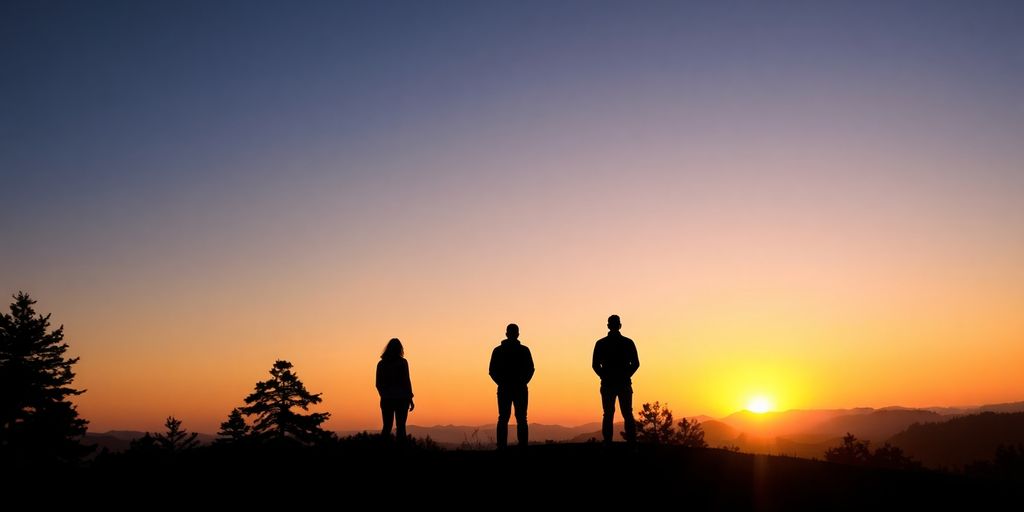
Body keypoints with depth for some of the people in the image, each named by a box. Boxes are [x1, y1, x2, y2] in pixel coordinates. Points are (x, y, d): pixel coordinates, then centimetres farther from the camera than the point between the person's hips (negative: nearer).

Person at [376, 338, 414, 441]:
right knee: (401, 426, 1)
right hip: (401, 398, -3)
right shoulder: (402, 362, -6)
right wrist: (410, 399, -1)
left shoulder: (381, 363, 4)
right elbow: (406, 381, -7)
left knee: (387, 427, 9)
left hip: (386, 399, 3)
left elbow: (378, 384, 8)